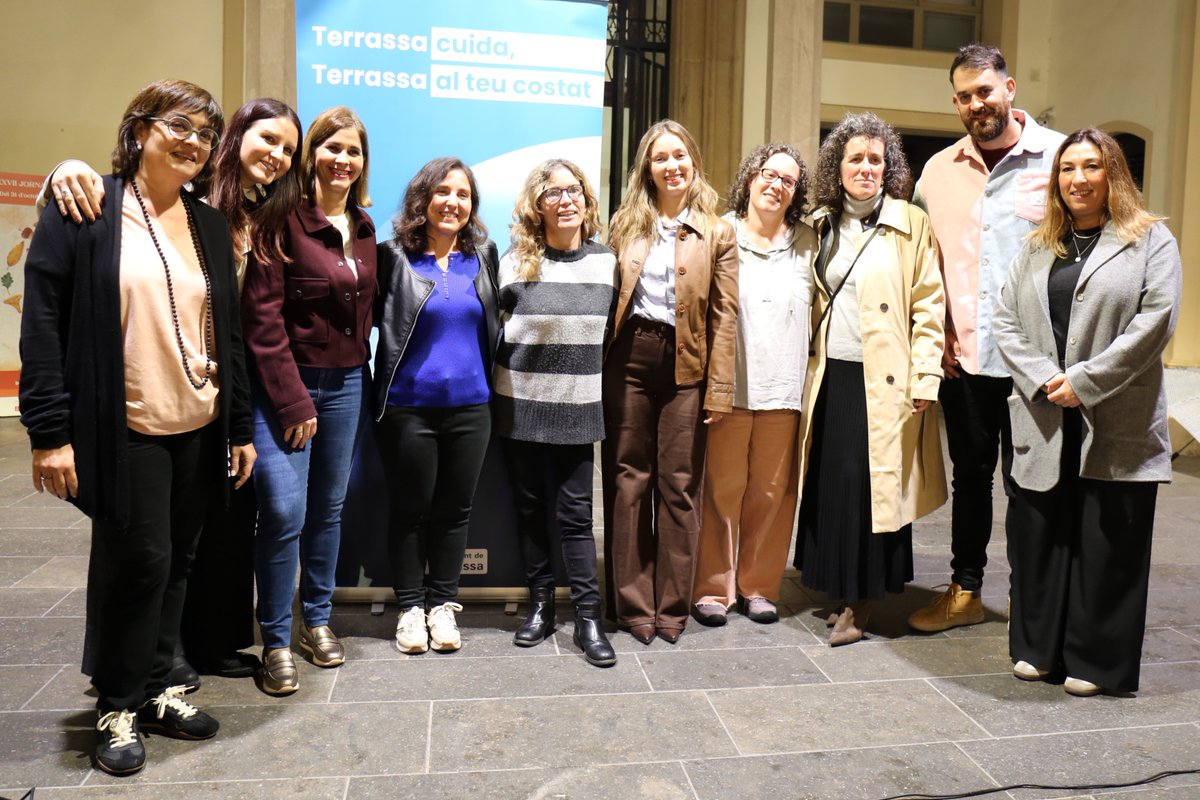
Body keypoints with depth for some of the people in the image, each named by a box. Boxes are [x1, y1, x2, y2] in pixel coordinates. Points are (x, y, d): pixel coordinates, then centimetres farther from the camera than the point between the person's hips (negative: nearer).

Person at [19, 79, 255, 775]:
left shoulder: (211, 226, 12)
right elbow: (43, 321, -8)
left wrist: (242, 425, 10)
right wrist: (50, 431, -13)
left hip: (200, 429, 5)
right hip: (125, 430, -5)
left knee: (176, 562, 12)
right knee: (140, 562, 0)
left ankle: (157, 689, 30)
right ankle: (120, 708, 21)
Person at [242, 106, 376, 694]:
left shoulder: (363, 228, 11)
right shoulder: (285, 219, -9)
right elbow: (262, 316, -14)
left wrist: (357, 371, 7)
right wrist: (293, 401, -15)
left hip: (345, 383, 6)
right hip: (285, 384, -6)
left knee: (329, 508, 12)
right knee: (284, 511, -10)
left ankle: (317, 619, 27)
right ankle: (275, 641, 7)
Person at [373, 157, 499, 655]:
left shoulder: (483, 255, 7)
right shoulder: (395, 256, -4)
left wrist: (492, 383, 10)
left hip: (470, 405, 3)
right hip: (409, 406, -3)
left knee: (454, 510, 12)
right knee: (410, 510, 9)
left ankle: (443, 604, 27)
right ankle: (410, 606, 25)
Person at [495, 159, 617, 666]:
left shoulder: (606, 262, 4)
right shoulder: (515, 262, -2)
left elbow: (613, 332, 13)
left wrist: (597, 382, 12)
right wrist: (501, 381, 4)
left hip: (577, 410, 0)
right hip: (520, 407, 0)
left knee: (575, 513, 0)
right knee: (530, 508, 9)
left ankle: (588, 618, 8)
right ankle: (540, 605, 23)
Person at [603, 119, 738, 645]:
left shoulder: (717, 232, 6)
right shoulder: (625, 223, 11)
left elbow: (724, 314, 1)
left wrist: (720, 388, -5)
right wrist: (596, 365, 0)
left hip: (686, 365, -1)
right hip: (629, 359, 2)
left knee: (679, 484, 2)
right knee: (628, 479, 3)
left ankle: (672, 605, 15)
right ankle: (633, 602, 14)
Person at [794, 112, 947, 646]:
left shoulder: (911, 225, 0)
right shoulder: (822, 224, 13)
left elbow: (928, 305, -4)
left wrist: (925, 378, -10)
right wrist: (807, 368, 9)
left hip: (882, 381, -4)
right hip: (829, 377, 4)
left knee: (872, 488, -1)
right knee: (828, 486, 6)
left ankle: (858, 604, 11)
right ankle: (836, 590, 21)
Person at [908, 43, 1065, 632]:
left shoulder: (1060, 156, -2)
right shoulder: (939, 170, 8)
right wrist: (940, 333, 3)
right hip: (963, 356, 3)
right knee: (970, 474, 14)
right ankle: (964, 592, 29)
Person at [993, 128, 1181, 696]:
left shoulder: (1150, 240, 4)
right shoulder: (1037, 248, 16)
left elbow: (1154, 320, -9)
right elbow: (1006, 320, 7)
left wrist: (1084, 382, -14)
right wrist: (1042, 381, -8)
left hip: (1117, 426, -3)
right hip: (1043, 423, 4)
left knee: (1107, 543, 3)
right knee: (1037, 536, 8)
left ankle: (1096, 661, 18)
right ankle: (1037, 649, 23)